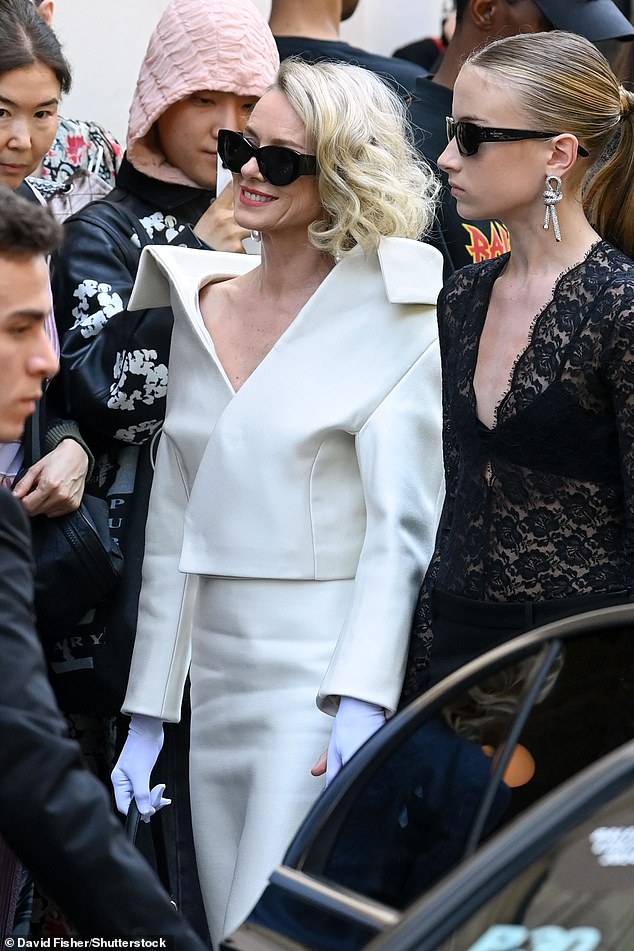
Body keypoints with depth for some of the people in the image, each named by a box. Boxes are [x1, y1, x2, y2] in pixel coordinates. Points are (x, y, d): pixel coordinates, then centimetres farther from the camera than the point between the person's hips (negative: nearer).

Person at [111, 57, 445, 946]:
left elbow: (401, 528, -12)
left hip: (332, 680, -6)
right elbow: (173, 530, 14)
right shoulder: (199, 308, 12)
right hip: (218, 686, 6)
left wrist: (361, 704, -22)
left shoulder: (389, 314, -6)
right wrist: (146, 716, 12)